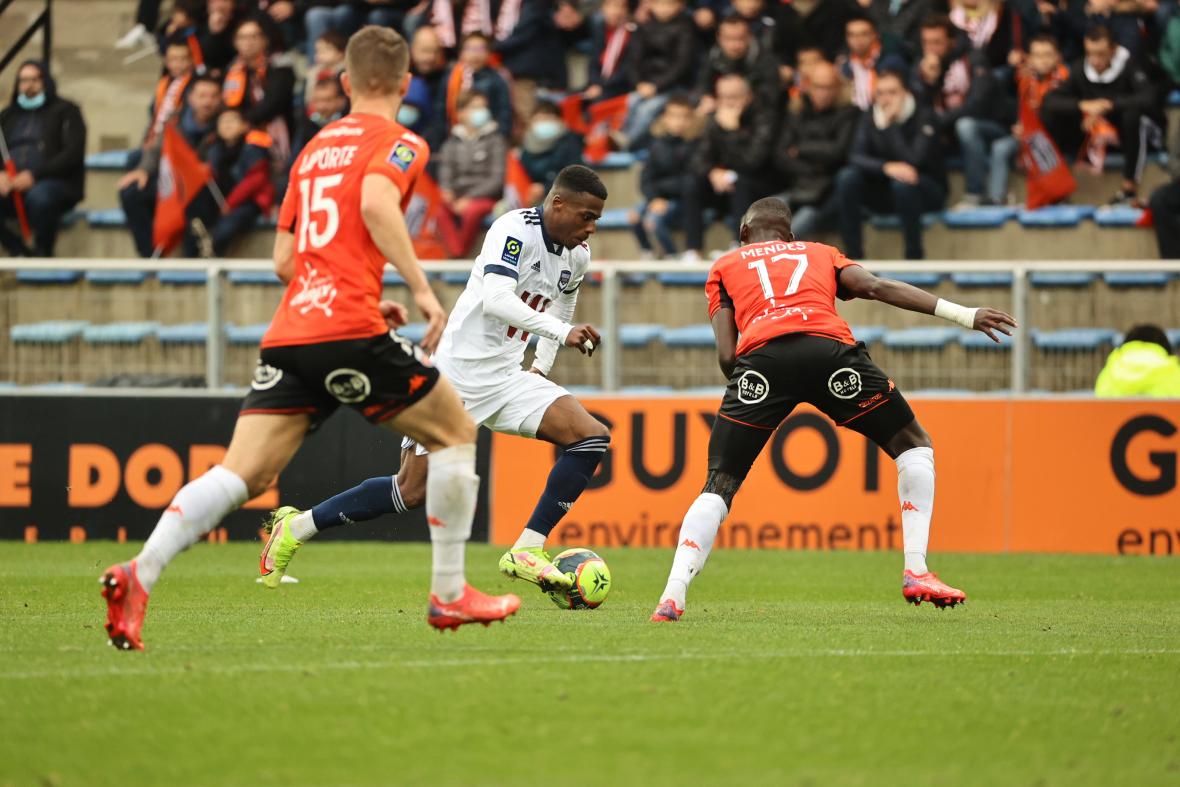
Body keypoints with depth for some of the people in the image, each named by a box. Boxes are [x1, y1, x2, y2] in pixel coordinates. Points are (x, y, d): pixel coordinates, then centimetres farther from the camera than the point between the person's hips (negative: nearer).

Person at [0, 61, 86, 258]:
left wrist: (35, 175, -16)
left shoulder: (65, 112, 11)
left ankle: (43, 254, -17)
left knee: (39, 196, -40)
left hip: (54, 183, -4)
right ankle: (19, 253, -16)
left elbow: (73, 153, -3)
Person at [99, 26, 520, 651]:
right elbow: (375, 203, -19)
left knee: (243, 474, -3)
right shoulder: (398, 143, 4)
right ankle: (449, 594, 13)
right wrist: (421, 288, -18)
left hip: (289, 334, 6)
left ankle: (140, 572, -24)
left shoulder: (313, 149, 25)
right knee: (454, 432, 13)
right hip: (348, 332, -6)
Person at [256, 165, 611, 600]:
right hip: (458, 374, -7)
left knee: (593, 437, -12)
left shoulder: (577, 256, 6)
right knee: (413, 490, -6)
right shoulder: (516, 229, -18)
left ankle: (528, 550, -11)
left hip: (506, 379, 7)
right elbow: (495, 299, -34)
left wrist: (543, 364, 21)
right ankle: (295, 527, 13)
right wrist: (562, 333, -40)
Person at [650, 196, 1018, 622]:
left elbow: (727, 356, 14)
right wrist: (961, 314, 9)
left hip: (761, 356, 0)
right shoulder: (819, 253, 34)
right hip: (829, 348, 0)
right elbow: (874, 286, 14)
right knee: (915, 445, 20)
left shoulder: (725, 266, 31)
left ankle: (673, 596, -7)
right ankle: (916, 574, 8)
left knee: (719, 486, 11)